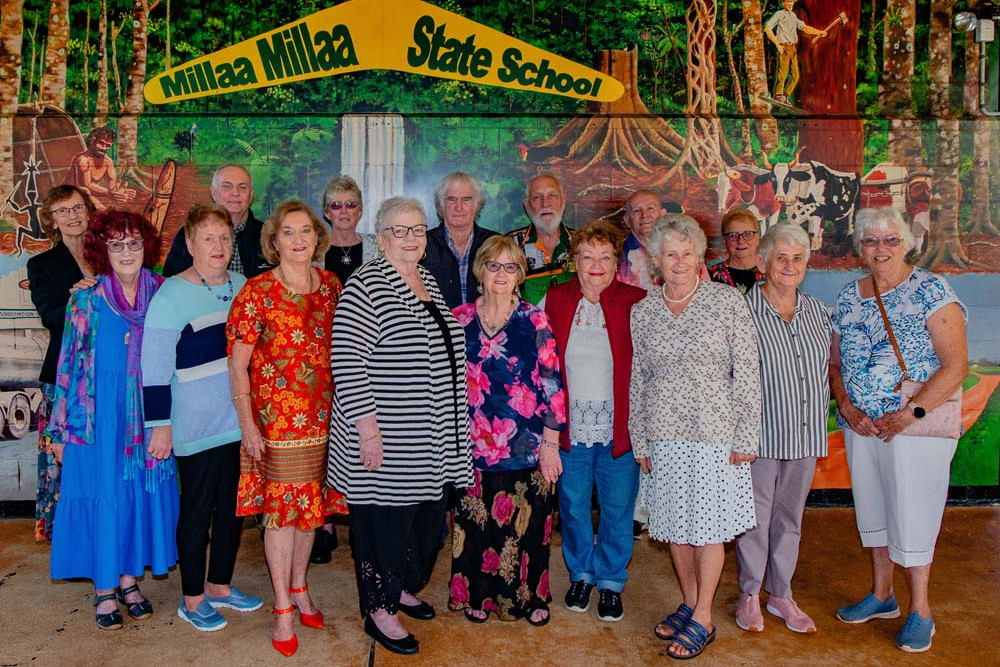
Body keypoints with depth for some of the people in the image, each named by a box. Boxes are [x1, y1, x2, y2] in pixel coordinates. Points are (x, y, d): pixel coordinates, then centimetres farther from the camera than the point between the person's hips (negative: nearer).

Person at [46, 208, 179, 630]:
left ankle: (129, 579, 26)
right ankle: (104, 589, 20)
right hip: (100, 415, -2)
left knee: (144, 492, 9)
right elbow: (69, 364, -1)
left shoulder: (161, 294, 0)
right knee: (103, 495, 4)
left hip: (148, 414, 3)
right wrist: (61, 429, 0)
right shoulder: (87, 300, -5)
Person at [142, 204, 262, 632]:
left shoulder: (242, 287, 6)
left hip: (240, 421, 6)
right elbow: (154, 366, -13)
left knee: (233, 504, 15)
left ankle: (220, 585, 33)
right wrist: (160, 425, -14)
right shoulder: (172, 295, -12)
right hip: (197, 427, -6)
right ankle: (192, 600, 24)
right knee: (198, 510, 6)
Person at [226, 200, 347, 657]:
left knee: (311, 503, 16)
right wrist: (247, 424, -11)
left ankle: (299, 586, 37)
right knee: (281, 506, 5)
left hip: (324, 416, 4)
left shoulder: (331, 285, 3)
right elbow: (237, 364, -8)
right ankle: (283, 607, 22)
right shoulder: (258, 291, -10)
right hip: (277, 418, -4)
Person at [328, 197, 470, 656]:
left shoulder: (428, 281, 11)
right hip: (385, 438, -8)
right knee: (385, 523, 5)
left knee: (427, 519, 19)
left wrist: (451, 426, 19)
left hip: (432, 438, 8)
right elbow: (347, 363, -19)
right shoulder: (366, 286, -15)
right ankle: (380, 611, 25)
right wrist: (368, 429, -21)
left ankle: (402, 587, 41)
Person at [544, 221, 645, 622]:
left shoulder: (635, 303, -5)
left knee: (617, 509, 10)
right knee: (573, 507, 14)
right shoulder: (555, 301, 1)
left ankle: (611, 582, 30)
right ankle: (580, 575, 36)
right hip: (570, 428, 2)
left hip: (619, 429, -1)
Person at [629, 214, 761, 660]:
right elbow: (637, 379, 9)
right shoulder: (642, 311, 4)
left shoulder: (727, 301, -4)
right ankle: (689, 602, 30)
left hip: (714, 430, -3)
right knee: (674, 522, 12)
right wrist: (639, 442, 9)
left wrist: (746, 436, -8)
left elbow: (747, 371, -4)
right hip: (663, 432, 3)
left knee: (708, 523, 4)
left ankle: (703, 619, 18)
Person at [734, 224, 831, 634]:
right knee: (756, 516, 6)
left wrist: (821, 428, 11)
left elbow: (824, 372, 15)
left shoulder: (817, 311, 7)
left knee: (790, 517, 15)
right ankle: (749, 594, 25)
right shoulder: (743, 311, -10)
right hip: (760, 435, -5)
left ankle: (781, 594, 30)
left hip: (805, 436, 5)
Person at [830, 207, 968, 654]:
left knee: (911, 515, 2)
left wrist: (910, 414, -19)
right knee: (872, 510, 15)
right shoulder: (848, 297, 7)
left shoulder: (930, 291, -8)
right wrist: (847, 407, -5)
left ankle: (920, 611, 20)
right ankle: (881, 596, 33)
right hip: (860, 427, 5)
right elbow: (835, 363, 12)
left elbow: (956, 365, -13)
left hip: (915, 428, -5)